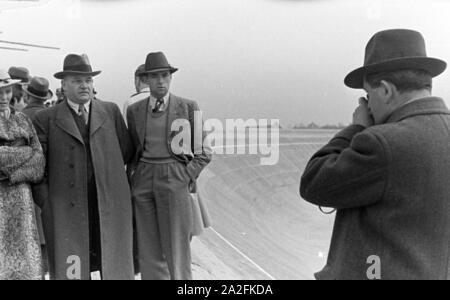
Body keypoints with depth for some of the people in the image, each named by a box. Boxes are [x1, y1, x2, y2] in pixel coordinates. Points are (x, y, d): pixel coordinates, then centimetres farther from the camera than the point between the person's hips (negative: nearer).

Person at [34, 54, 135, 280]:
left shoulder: (111, 111, 9)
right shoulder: (46, 119, 2)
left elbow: (127, 151, 13)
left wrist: (107, 174, 8)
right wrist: (45, 201, 0)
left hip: (110, 204, 2)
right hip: (68, 208, -1)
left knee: (115, 266, 10)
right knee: (71, 269, 5)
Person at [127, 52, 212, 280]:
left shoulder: (188, 107, 1)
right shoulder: (134, 111, 9)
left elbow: (203, 152, 2)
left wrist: (185, 178, -9)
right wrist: (136, 176, 5)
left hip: (176, 182, -3)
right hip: (143, 183, 3)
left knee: (177, 250, 0)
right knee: (149, 252, 7)